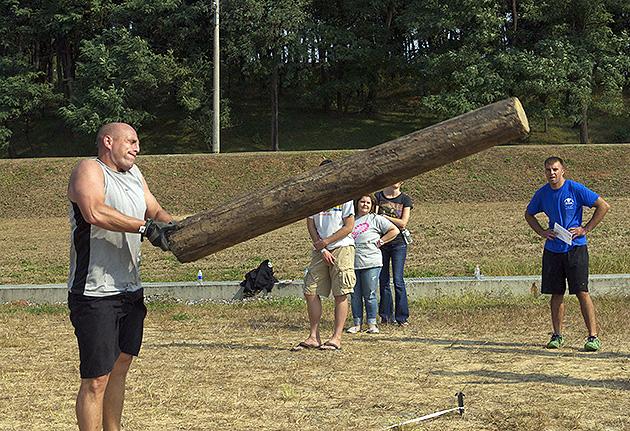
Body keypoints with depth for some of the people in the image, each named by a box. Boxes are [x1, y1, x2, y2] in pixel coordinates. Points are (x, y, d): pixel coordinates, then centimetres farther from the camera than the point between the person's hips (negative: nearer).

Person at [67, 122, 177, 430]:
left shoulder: (133, 173, 18)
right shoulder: (89, 170, -9)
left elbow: (155, 211, 18)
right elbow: (95, 212, -27)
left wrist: (171, 227, -4)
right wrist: (146, 227, -28)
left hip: (130, 289, 9)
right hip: (94, 294, -9)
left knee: (120, 367, 16)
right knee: (96, 380, -7)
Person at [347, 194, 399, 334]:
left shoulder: (376, 219, 4)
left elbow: (395, 230, 5)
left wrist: (379, 242, -1)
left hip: (371, 263, -3)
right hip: (352, 263, 3)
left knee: (369, 295, -2)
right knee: (354, 295, 5)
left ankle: (372, 324, 6)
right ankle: (357, 323, 12)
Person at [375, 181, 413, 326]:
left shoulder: (405, 199, 6)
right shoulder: (378, 196, 7)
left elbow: (403, 223, -4)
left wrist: (384, 217, -9)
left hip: (398, 243, -1)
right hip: (380, 243, 1)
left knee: (398, 281, -7)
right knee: (383, 281, 3)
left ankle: (402, 316, 0)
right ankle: (386, 316, 12)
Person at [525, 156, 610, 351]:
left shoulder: (576, 189, -7)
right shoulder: (542, 194, 6)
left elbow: (603, 206, -4)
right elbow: (529, 214, 23)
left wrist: (586, 229, -8)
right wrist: (541, 232, 7)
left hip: (575, 247, -4)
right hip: (552, 249, 4)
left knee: (582, 292, -8)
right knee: (556, 294, 7)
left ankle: (593, 337, -6)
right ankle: (557, 336, 17)